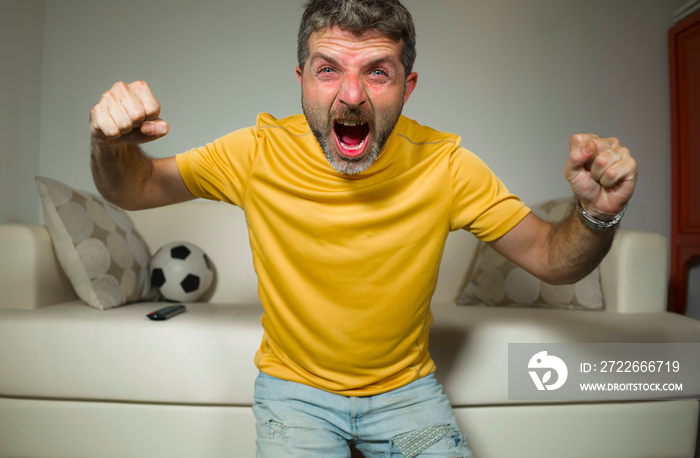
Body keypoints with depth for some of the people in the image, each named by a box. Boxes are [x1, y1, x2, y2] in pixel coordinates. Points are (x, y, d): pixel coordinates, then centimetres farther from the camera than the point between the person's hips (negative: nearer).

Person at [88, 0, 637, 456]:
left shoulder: (444, 165, -16)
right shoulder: (259, 154, -17)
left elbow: (550, 257, -9)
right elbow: (133, 189, -5)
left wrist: (596, 214, -30)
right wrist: (112, 144, -28)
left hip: (406, 387, 1)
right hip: (294, 386, 0)